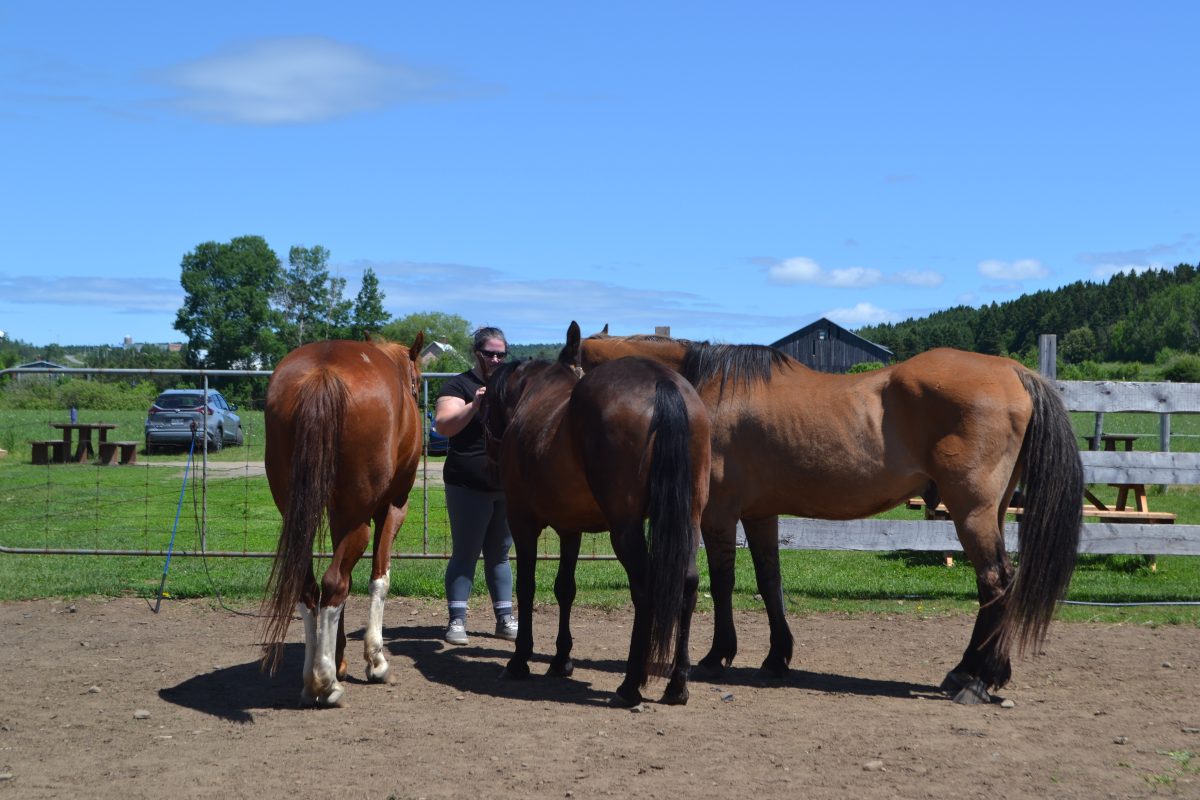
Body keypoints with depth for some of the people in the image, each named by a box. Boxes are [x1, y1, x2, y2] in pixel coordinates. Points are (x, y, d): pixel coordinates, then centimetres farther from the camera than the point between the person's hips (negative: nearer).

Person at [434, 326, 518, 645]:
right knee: (465, 553, -1)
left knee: (499, 555, 13)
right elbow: (444, 425, -18)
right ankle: (457, 620, 3)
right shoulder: (459, 385, -4)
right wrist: (475, 405, -32)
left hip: (508, 486, 5)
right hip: (469, 487, -5)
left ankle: (505, 618, 17)